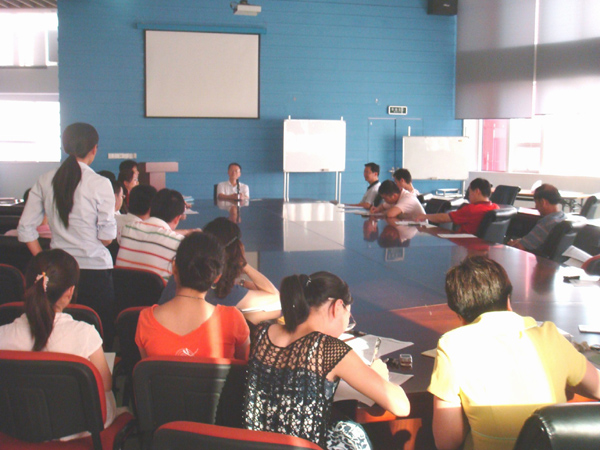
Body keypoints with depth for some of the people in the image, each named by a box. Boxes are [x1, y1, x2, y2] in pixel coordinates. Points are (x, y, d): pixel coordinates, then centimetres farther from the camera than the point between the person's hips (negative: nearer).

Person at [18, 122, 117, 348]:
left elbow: (26, 229, 3)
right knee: (102, 335, 5)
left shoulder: (44, 181, 2)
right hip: (94, 269, -4)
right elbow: (107, 236, -11)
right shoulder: (100, 184, -11)